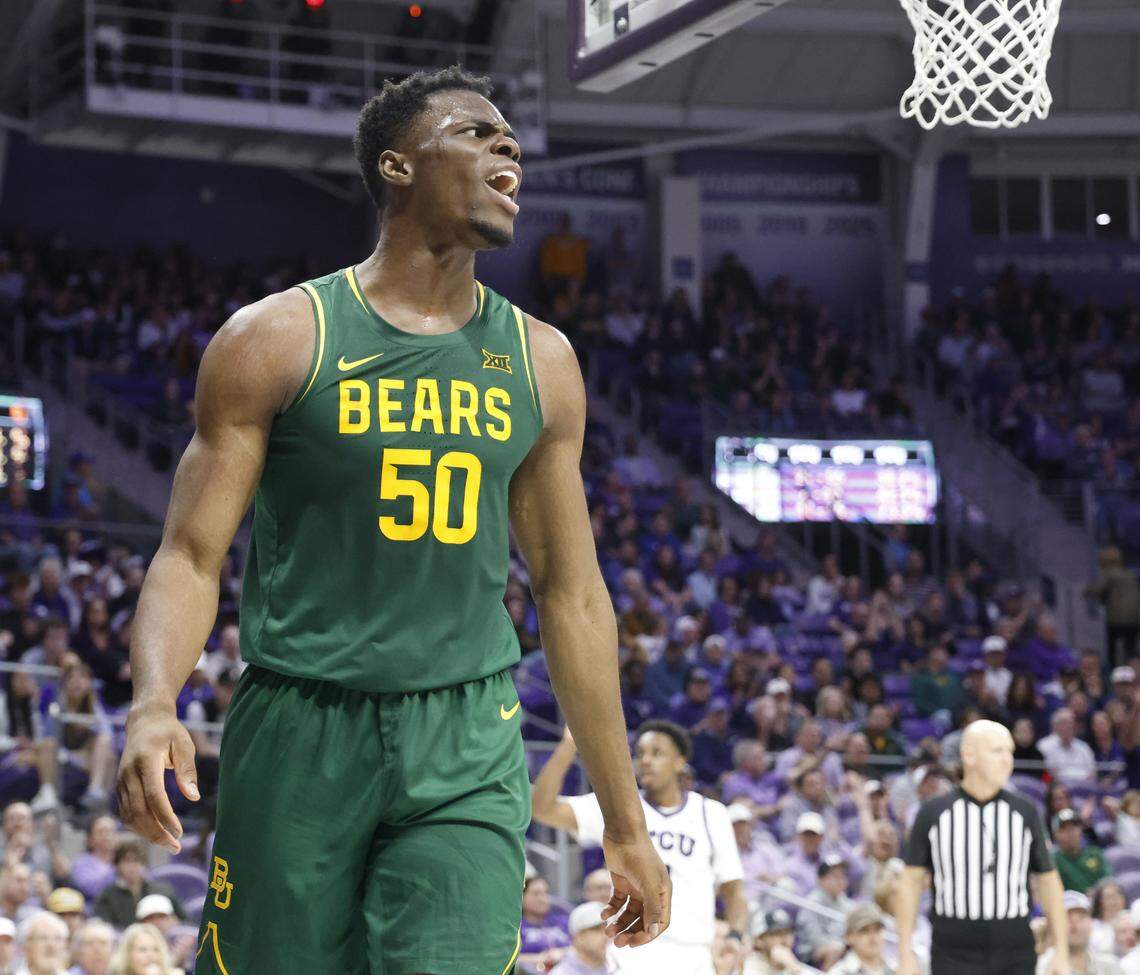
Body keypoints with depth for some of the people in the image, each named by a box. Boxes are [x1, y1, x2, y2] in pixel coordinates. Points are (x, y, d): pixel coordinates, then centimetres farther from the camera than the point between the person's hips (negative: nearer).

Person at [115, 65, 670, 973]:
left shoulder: (540, 361, 10)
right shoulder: (278, 338, -1)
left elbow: (571, 593, 15)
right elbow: (192, 558, -3)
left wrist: (626, 823, 14)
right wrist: (154, 704, -24)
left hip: (467, 758, 2)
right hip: (300, 736, -2)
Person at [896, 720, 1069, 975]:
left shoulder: (1025, 812, 6)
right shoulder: (933, 813, 2)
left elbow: (1048, 880, 9)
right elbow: (911, 882, 4)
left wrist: (1061, 952, 3)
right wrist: (906, 953, -2)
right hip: (953, 953, -1)